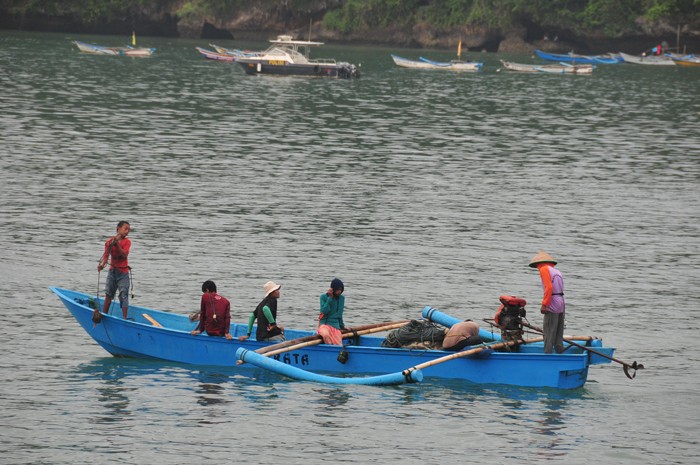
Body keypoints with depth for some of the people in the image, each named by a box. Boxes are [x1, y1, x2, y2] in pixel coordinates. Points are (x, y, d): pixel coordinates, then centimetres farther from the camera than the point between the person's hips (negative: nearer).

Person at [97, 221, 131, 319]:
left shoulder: (127, 242, -4)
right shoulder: (110, 241, 1)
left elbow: (124, 254, -18)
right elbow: (106, 255, -7)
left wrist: (117, 244, -28)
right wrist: (102, 264, -25)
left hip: (123, 273, -3)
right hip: (112, 271, 3)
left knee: (123, 295, -10)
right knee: (108, 294, 11)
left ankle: (124, 318, -10)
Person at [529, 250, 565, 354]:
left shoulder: (544, 269, -5)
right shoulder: (557, 271, 19)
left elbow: (549, 287, -16)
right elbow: (559, 289, 14)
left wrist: (544, 305, -15)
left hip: (552, 306, -8)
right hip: (561, 303, 8)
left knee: (548, 332, -5)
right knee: (558, 333, 13)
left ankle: (547, 353, -7)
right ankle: (560, 352, 13)